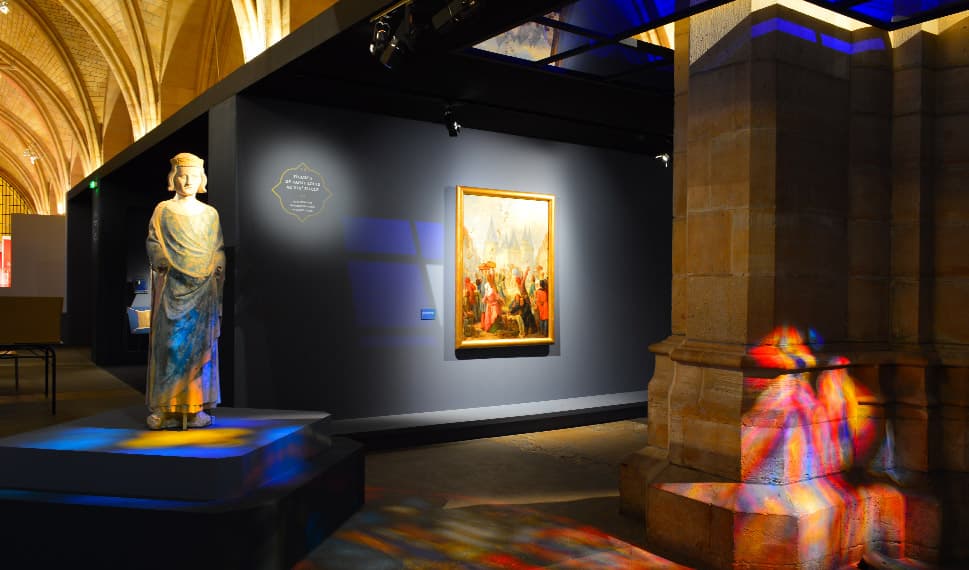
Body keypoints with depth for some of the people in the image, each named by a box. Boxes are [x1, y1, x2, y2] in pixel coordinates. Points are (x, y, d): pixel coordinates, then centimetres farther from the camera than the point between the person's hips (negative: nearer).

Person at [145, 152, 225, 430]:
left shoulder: (210, 213, 15)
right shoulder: (163, 210, 10)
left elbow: (218, 249, 13)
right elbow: (153, 244, 5)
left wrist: (218, 267, -3)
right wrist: (163, 261, -10)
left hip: (202, 285, 2)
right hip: (172, 284, -2)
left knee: (200, 342, -1)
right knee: (169, 341, -6)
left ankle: (195, 406, 3)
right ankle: (164, 407, -1)